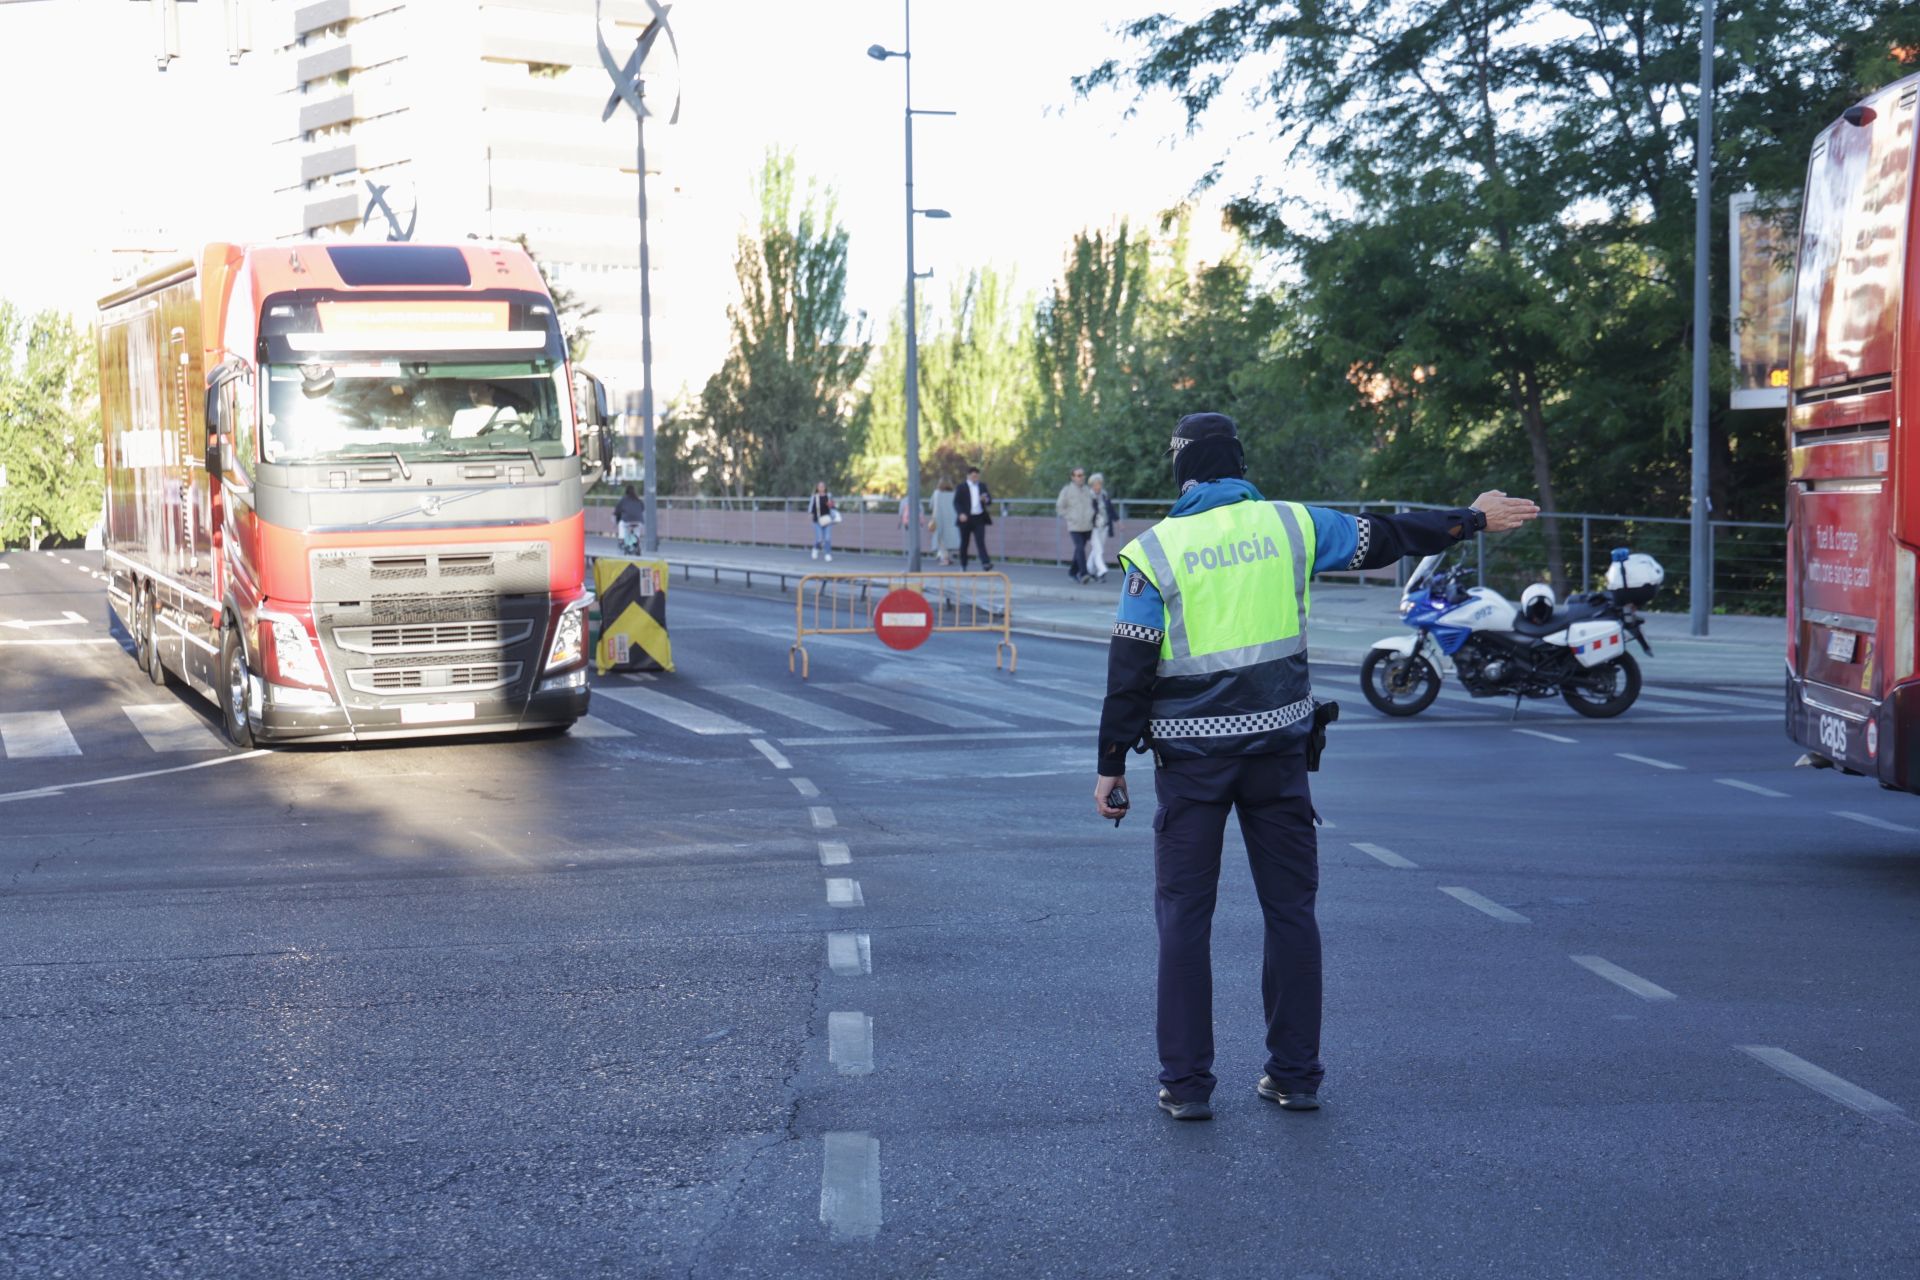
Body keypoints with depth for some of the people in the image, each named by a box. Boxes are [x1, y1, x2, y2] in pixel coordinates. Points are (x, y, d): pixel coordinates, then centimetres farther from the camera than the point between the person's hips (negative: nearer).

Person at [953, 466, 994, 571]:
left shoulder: (982, 486, 12)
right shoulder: (961, 488, 0)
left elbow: (990, 501, 12)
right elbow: (956, 502, -5)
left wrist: (986, 499, -12)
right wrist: (960, 514, -21)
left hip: (979, 519, 2)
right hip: (966, 518, -2)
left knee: (981, 542, -8)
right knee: (964, 543, 8)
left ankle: (987, 566, -18)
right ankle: (963, 566, 20)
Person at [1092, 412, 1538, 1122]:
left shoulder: (1155, 550, -4)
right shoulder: (1288, 525, 2)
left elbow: (1130, 668, -5)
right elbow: (1386, 536, 13)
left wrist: (1110, 764, 1)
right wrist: (1473, 518, 28)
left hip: (1191, 754, -2)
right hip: (1277, 744, 2)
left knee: (1184, 913, 4)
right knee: (1290, 908, 11)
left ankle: (1186, 1083, 4)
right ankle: (1294, 1074, 15)